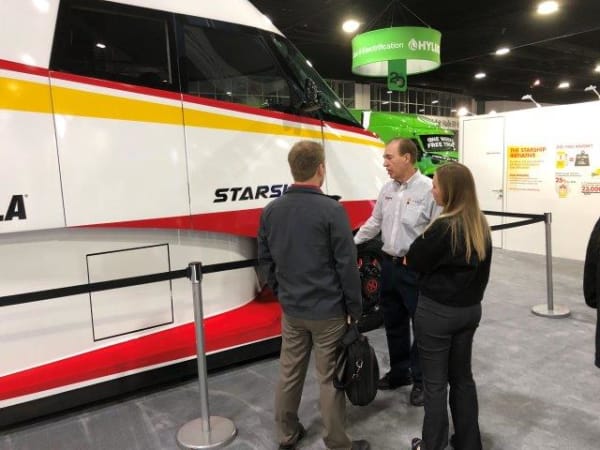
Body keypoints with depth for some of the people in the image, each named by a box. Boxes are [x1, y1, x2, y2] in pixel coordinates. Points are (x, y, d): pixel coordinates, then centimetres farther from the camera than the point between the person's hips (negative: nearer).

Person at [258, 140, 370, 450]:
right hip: (328, 311, -5)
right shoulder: (331, 210, -17)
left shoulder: (270, 211, 0)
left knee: (289, 374, 17)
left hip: (290, 309, 5)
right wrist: (355, 308, -3)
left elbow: (265, 260, 9)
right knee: (330, 380, 7)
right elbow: (347, 265, -14)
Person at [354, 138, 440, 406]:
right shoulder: (387, 189, 8)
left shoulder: (429, 189, -15)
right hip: (389, 264, 7)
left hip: (417, 269, -7)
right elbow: (375, 222, 17)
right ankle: (399, 371, 36)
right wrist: (352, 243, 15)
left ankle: (420, 380, 24)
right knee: (393, 322, 18)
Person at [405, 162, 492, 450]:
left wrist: (408, 258, 11)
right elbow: (481, 268, 12)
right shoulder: (481, 224, 2)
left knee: (435, 383, 7)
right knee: (462, 377, 20)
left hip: (437, 312, -8)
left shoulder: (444, 227, -22)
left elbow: (414, 261, -11)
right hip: (470, 309, 8)